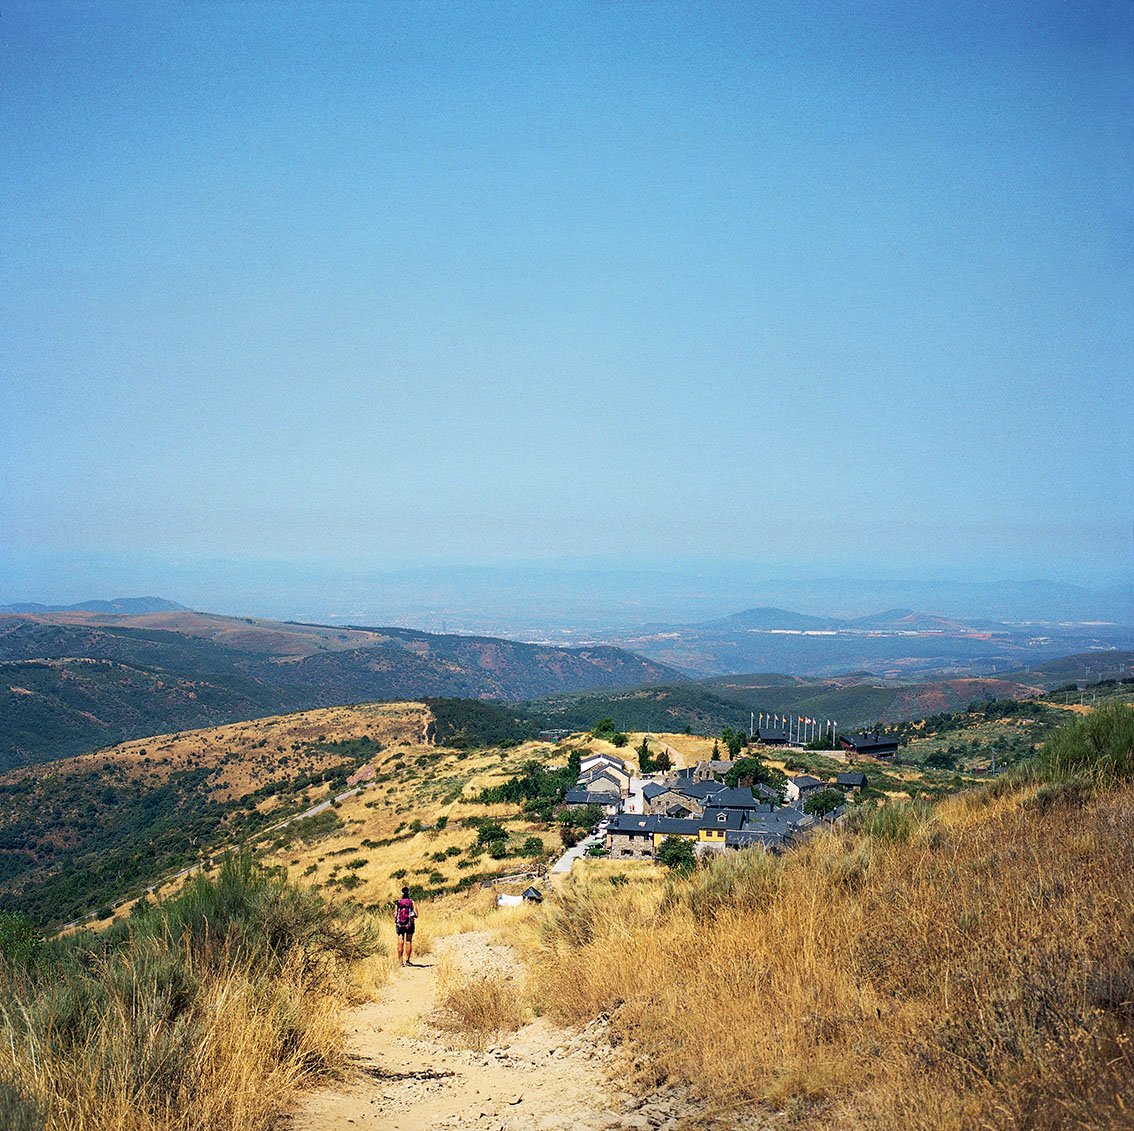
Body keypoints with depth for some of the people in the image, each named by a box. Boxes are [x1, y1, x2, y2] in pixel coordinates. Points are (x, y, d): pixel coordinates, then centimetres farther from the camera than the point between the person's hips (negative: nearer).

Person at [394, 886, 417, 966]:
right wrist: (414, 917, 17)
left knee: (400, 943, 4)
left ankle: (400, 960, 3)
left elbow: (395, 915, -3)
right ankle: (407, 960, 5)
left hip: (400, 925, 1)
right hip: (409, 925, -1)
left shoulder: (398, 903, -2)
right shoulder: (412, 902, -5)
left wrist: (395, 923, 13)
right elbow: (416, 915, -6)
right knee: (408, 942, 6)